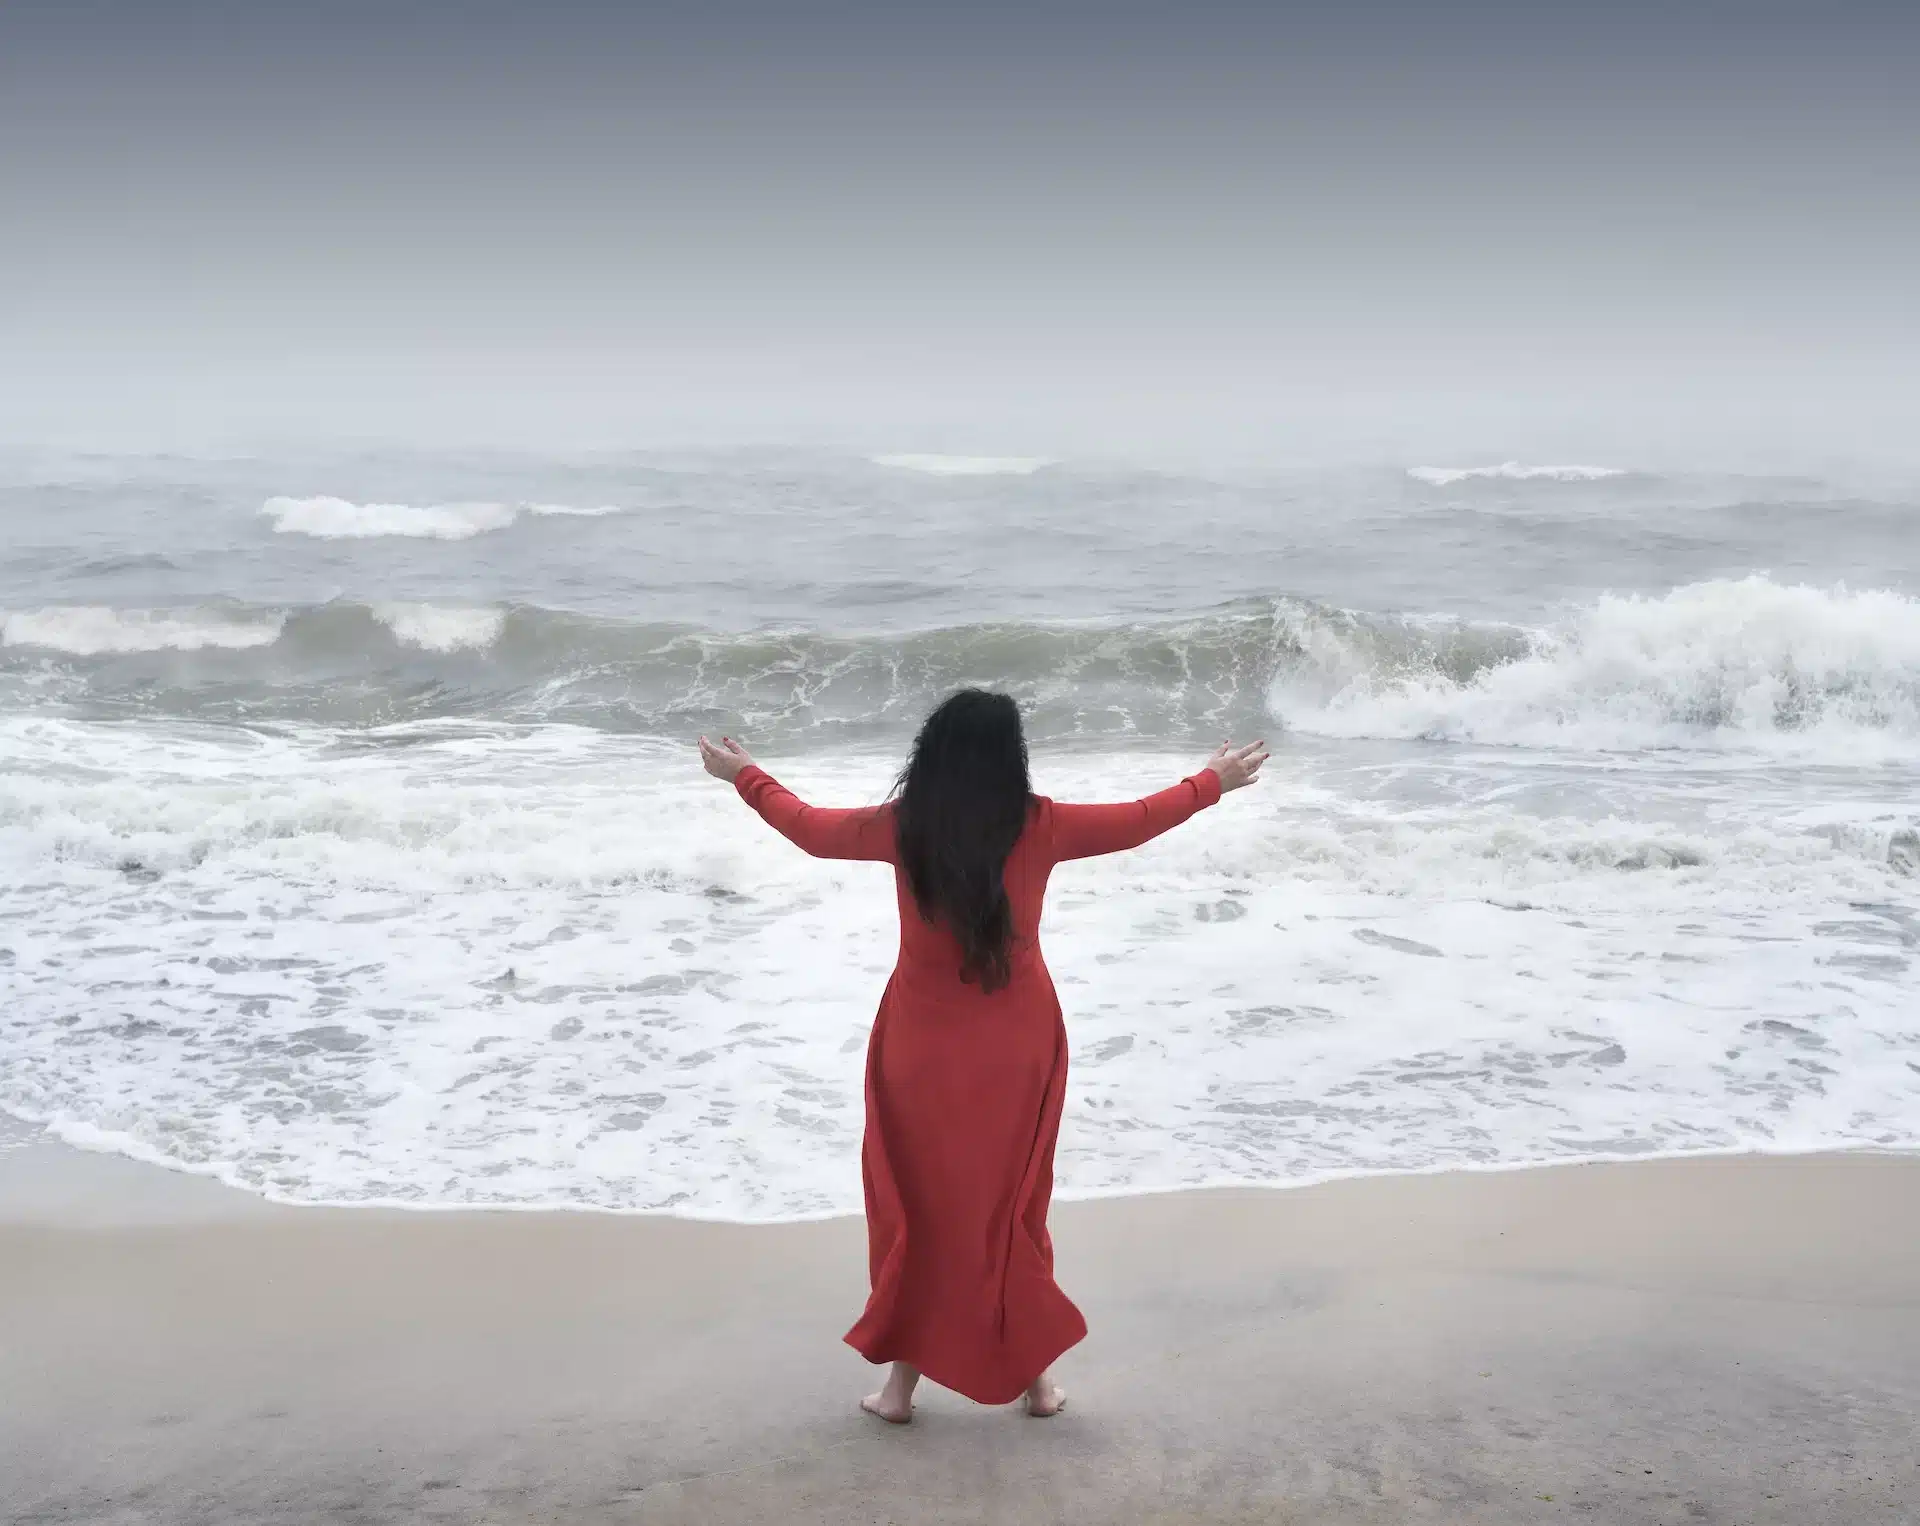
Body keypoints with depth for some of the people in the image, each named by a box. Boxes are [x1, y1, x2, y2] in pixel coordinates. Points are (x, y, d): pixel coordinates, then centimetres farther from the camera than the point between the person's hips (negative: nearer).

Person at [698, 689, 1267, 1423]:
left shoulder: (902, 827, -12)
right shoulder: (1039, 827, -13)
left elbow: (809, 828, 5)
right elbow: (1141, 820, 2)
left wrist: (744, 775, 22)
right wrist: (1215, 781, 19)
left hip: (924, 1047, 0)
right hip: (1016, 1045, 0)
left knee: (916, 1204, 13)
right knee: (1012, 1203, 15)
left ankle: (904, 1379, 19)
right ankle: (1035, 1370, 24)